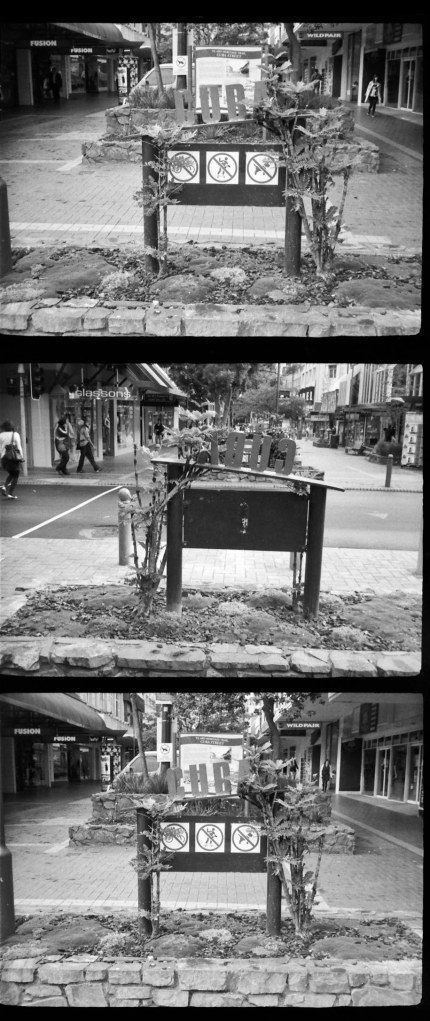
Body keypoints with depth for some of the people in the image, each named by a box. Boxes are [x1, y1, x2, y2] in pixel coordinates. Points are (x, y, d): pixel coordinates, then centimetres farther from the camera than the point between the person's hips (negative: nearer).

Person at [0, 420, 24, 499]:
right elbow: (19, 447, -8)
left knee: (11, 474, 25)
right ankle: (10, 493, 1)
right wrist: (22, 457, -1)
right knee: (15, 476, 9)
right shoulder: (15, 435, -6)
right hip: (15, 457, -4)